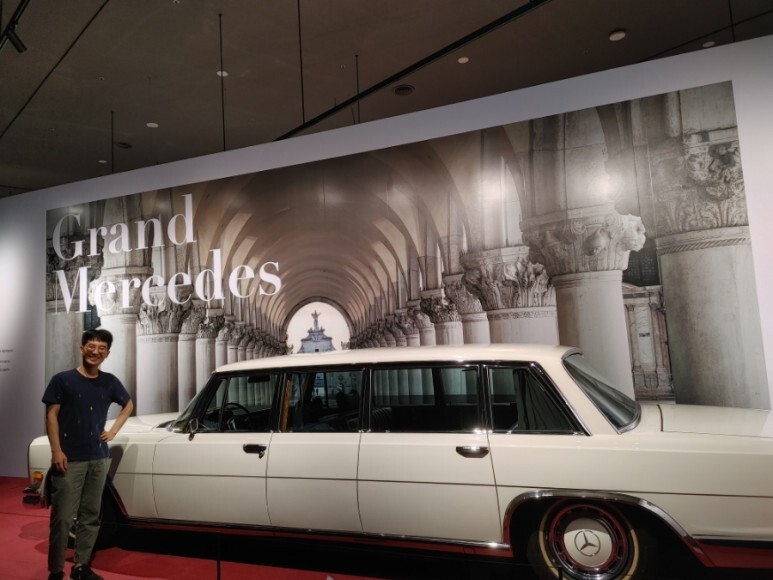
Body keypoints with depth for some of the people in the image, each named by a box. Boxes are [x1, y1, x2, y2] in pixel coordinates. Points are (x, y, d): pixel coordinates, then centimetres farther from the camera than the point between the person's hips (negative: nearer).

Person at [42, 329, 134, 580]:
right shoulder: (63, 379, -4)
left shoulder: (109, 382, 6)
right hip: (69, 459, -4)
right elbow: (51, 415, -5)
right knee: (63, 517, -2)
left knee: (91, 515, 10)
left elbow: (129, 405, 21)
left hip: (98, 458, 4)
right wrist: (56, 451, -13)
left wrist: (113, 430, 8)